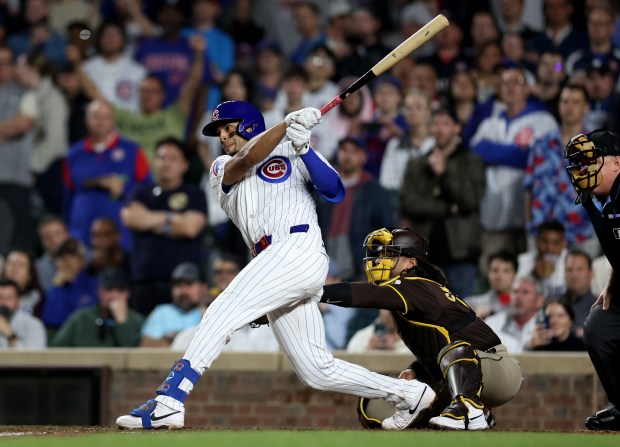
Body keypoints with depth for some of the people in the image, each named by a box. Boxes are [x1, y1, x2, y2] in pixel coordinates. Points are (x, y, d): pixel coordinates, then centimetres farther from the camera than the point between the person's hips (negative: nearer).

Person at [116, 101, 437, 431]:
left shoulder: (289, 153, 13)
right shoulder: (222, 169, 25)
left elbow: (334, 191, -2)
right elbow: (246, 160, 0)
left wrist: (303, 149, -16)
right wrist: (286, 125, -14)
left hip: (299, 248, -6)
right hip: (275, 265, 6)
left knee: (223, 313, -21)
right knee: (317, 371, 3)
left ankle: (168, 402, -30)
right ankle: (408, 394, 14)